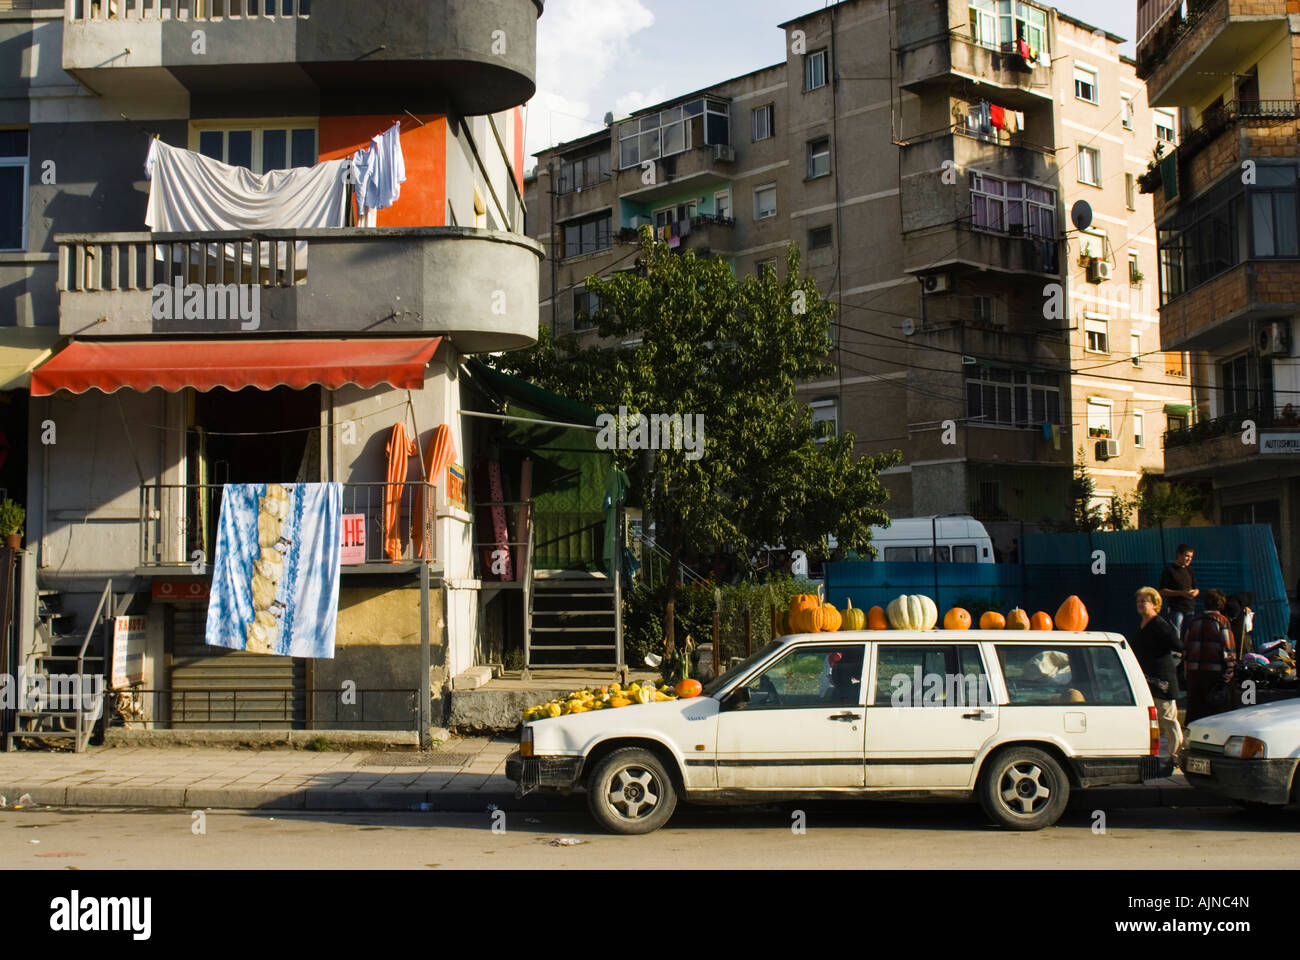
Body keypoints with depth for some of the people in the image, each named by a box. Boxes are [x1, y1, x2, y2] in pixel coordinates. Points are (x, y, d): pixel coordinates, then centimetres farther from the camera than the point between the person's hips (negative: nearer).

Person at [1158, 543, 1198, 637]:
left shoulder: (1189, 570, 15)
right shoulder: (1169, 570, -3)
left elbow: (1197, 589, 20)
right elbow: (1162, 591, -9)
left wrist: (1194, 592, -5)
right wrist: (1181, 593, -17)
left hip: (1190, 608, 6)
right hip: (1175, 609, -6)